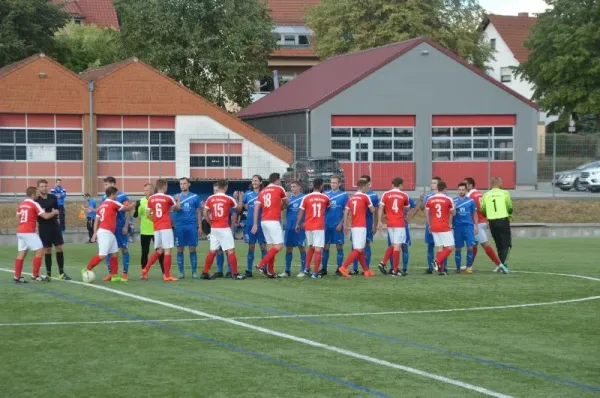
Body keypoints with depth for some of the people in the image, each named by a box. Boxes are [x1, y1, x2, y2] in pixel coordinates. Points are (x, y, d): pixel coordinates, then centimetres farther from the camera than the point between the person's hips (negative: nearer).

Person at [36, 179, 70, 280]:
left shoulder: (53, 198, 5)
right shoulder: (36, 200, -4)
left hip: (54, 226, 3)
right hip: (44, 227, -3)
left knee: (59, 248, 1)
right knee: (47, 250, 1)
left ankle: (61, 273, 10)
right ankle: (48, 274, 9)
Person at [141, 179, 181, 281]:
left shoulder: (151, 199, 5)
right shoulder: (167, 198, -5)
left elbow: (148, 213, 8)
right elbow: (177, 207, 12)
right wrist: (178, 200, 31)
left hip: (156, 228, 5)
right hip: (166, 227, -5)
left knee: (159, 250, 18)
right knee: (167, 250, -4)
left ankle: (145, 270, 10)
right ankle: (167, 275, -6)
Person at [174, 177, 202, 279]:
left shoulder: (195, 197, 7)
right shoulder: (177, 197, 7)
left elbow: (198, 212, 10)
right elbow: (175, 209, -6)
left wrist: (199, 226, 6)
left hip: (192, 225, 0)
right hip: (180, 226, 1)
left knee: (192, 249, 0)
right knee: (180, 249, 2)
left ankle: (194, 272, 5)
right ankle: (181, 272, 8)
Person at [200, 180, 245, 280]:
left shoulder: (210, 199, 2)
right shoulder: (229, 199, -5)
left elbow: (205, 213, 6)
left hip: (214, 228, 4)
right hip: (224, 228, -4)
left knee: (212, 251, 12)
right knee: (231, 251, 0)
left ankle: (205, 273, 12)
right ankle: (235, 274, 0)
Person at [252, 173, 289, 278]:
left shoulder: (262, 192, 14)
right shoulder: (279, 189, 1)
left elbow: (256, 208, 7)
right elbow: (286, 203, 16)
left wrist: (255, 224, 8)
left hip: (264, 221, 7)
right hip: (273, 221, -7)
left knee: (271, 246, 11)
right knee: (279, 246, -6)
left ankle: (270, 272, 8)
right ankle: (261, 265, -16)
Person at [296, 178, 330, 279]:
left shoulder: (306, 198, -1)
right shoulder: (325, 198, 1)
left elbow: (301, 212, -1)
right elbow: (328, 206, 23)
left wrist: (298, 224, 9)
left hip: (308, 226, 3)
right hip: (319, 227, -3)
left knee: (311, 247, 21)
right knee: (318, 250, -3)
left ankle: (307, 268, 13)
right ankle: (315, 273, -8)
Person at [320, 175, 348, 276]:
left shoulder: (344, 195, -1)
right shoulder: (326, 194, 8)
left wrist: (341, 223, -10)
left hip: (337, 225, -3)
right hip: (327, 225, 3)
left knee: (339, 246, 0)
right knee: (326, 246, 5)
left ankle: (339, 268, 5)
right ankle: (323, 268, 10)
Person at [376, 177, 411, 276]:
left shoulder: (386, 195, 2)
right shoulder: (404, 196, 1)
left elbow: (381, 208, -2)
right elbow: (407, 208, 15)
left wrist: (379, 221, 2)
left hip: (390, 223, 3)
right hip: (400, 223, -3)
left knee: (392, 245, 18)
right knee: (397, 246, -4)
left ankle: (383, 263, 5)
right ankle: (395, 270, -6)